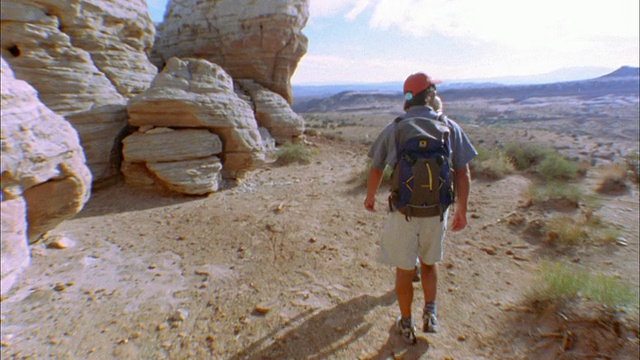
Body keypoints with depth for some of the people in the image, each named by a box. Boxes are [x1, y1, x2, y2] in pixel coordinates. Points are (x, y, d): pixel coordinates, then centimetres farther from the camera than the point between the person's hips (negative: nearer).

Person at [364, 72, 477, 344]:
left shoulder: (393, 129, -2)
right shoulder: (450, 127, -1)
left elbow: (376, 170, 7)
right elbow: (463, 174, -2)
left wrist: (370, 197, 23)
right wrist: (461, 211, 10)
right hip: (436, 212, 2)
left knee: (404, 270, 15)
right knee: (429, 263, 28)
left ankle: (406, 325, 31)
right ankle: (430, 314, 23)